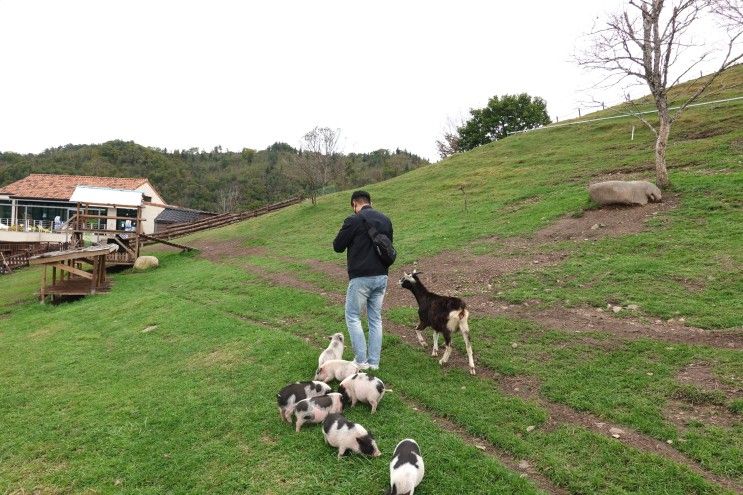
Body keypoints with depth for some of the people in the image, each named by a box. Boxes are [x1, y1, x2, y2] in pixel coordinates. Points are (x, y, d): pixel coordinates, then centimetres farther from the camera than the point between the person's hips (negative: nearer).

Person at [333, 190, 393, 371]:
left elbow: (337, 247, -3)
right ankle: (374, 362, 17)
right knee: (375, 319, 13)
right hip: (381, 277, 6)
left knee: (352, 317, 8)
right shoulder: (385, 220, 9)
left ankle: (361, 361, 7)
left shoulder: (353, 220, -11)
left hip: (361, 278, -6)